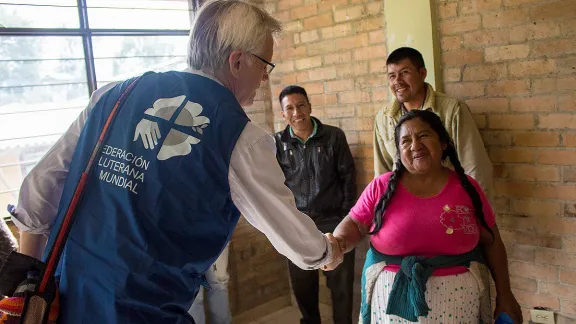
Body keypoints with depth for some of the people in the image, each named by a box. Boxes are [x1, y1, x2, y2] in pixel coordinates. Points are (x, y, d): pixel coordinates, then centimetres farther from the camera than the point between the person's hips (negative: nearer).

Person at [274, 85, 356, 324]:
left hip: (334, 221, -1)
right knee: (302, 285, 12)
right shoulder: (277, 143, -1)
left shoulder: (334, 136, -2)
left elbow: (348, 176, 1)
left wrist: (346, 215, -1)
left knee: (341, 284, 8)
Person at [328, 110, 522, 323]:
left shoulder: (467, 187, -2)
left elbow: (491, 242, 5)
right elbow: (354, 224, 1)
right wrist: (337, 244, -20)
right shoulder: (382, 187, -5)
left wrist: (504, 295, 6)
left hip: (457, 303, 1)